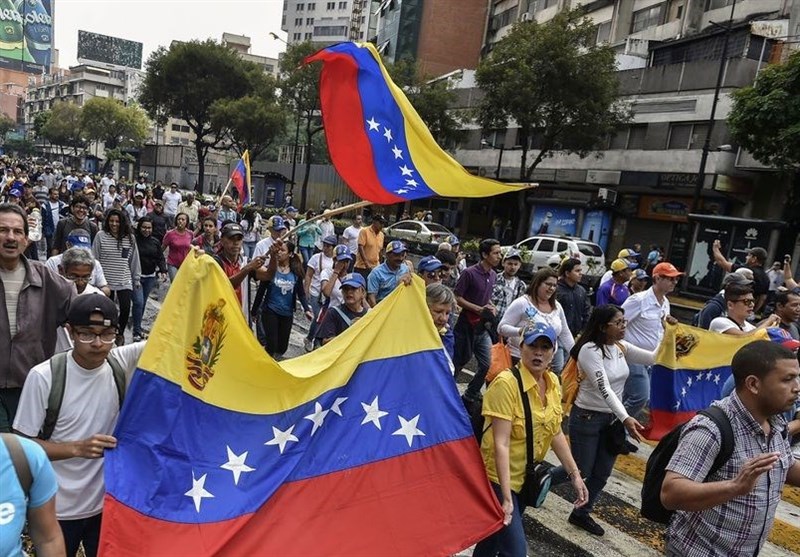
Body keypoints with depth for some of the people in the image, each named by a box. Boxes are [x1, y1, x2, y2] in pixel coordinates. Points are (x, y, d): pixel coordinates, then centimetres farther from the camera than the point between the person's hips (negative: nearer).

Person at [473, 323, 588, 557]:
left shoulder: (552, 382, -1)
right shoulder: (506, 383, -25)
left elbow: (556, 433, 8)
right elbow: (501, 443, -27)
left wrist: (575, 475, 5)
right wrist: (507, 498, -30)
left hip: (527, 476, 7)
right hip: (500, 478, -7)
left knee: (496, 535, 21)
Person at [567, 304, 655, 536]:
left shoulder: (621, 347, 1)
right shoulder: (590, 350, -23)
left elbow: (655, 358, 2)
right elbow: (604, 388, -31)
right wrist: (626, 418, -39)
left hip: (612, 418, 7)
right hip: (587, 418, -7)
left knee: (602, 473, 13)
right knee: (580, 471, 4)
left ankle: (581, 514, 30)